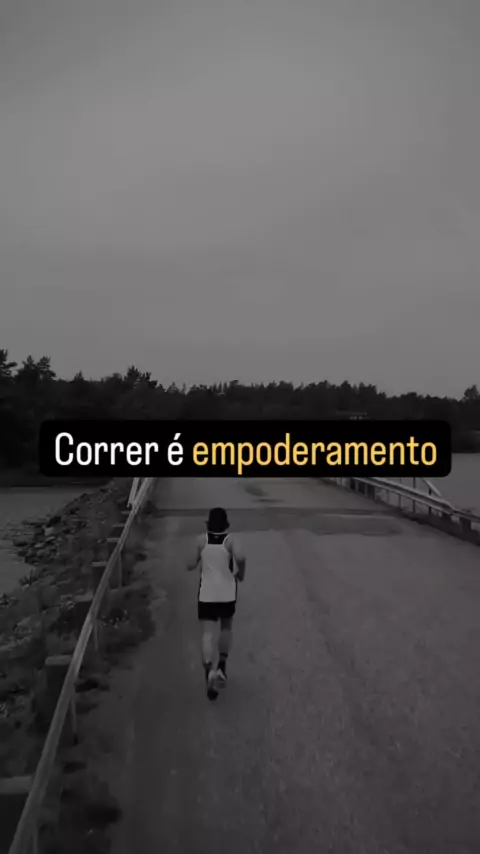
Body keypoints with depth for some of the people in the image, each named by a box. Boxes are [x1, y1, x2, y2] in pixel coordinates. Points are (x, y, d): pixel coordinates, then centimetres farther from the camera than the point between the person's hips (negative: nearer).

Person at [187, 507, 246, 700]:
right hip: (227, 594, 0)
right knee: (226, 628, 24)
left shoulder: (202, 540, -3)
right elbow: (241, 558, -27)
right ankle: (221, 665, 18)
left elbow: (191, 566, 2)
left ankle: (210, 672, -21)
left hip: (206, 594, 0)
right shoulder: (231, 540, -8)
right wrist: (241, 573, -8)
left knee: (208, 634, -3)